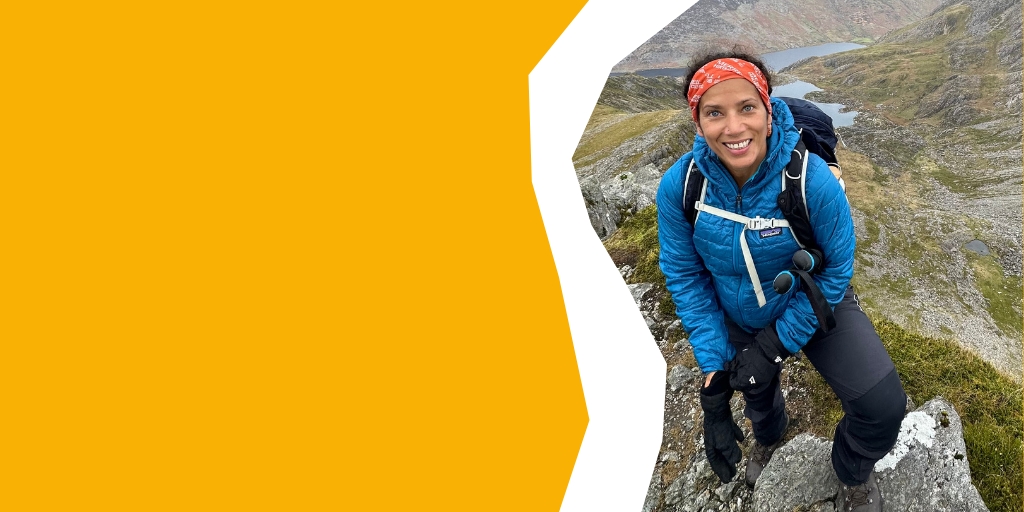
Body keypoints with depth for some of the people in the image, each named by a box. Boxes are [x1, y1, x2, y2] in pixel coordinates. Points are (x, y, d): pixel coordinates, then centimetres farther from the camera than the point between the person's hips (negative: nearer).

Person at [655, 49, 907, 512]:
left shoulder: (813, 180, -33)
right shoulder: (678, 186, -27)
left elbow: (836, 270, -19)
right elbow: (684, 274, -14)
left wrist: (778, 343, -21)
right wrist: (713, 365, -17)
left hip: (813, 305, -2)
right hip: (737, 317, 2)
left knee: (883, 406, -18)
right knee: (756, 390, 27)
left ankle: (853, 474, 19)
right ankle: (770, 435, 67)